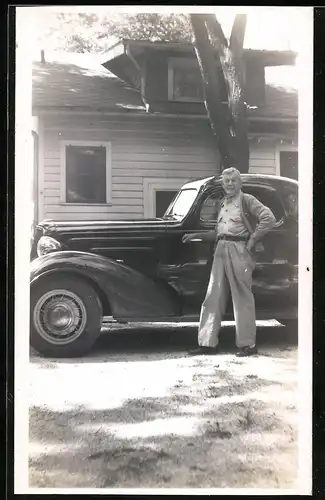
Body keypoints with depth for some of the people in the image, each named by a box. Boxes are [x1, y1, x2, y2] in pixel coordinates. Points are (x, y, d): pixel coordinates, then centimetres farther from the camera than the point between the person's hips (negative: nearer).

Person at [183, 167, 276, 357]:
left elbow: (269, 219, -12)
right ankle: (208, 342, 10)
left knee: (242, 299, -2)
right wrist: (197, 235, 15)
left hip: (239, 251, -7)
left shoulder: (247, 200, -1)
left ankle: (248, 345, 6)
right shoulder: (223, 204, 21)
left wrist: (252, 241, -13)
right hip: (221, 251, 7)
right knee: (213, 297, 5)